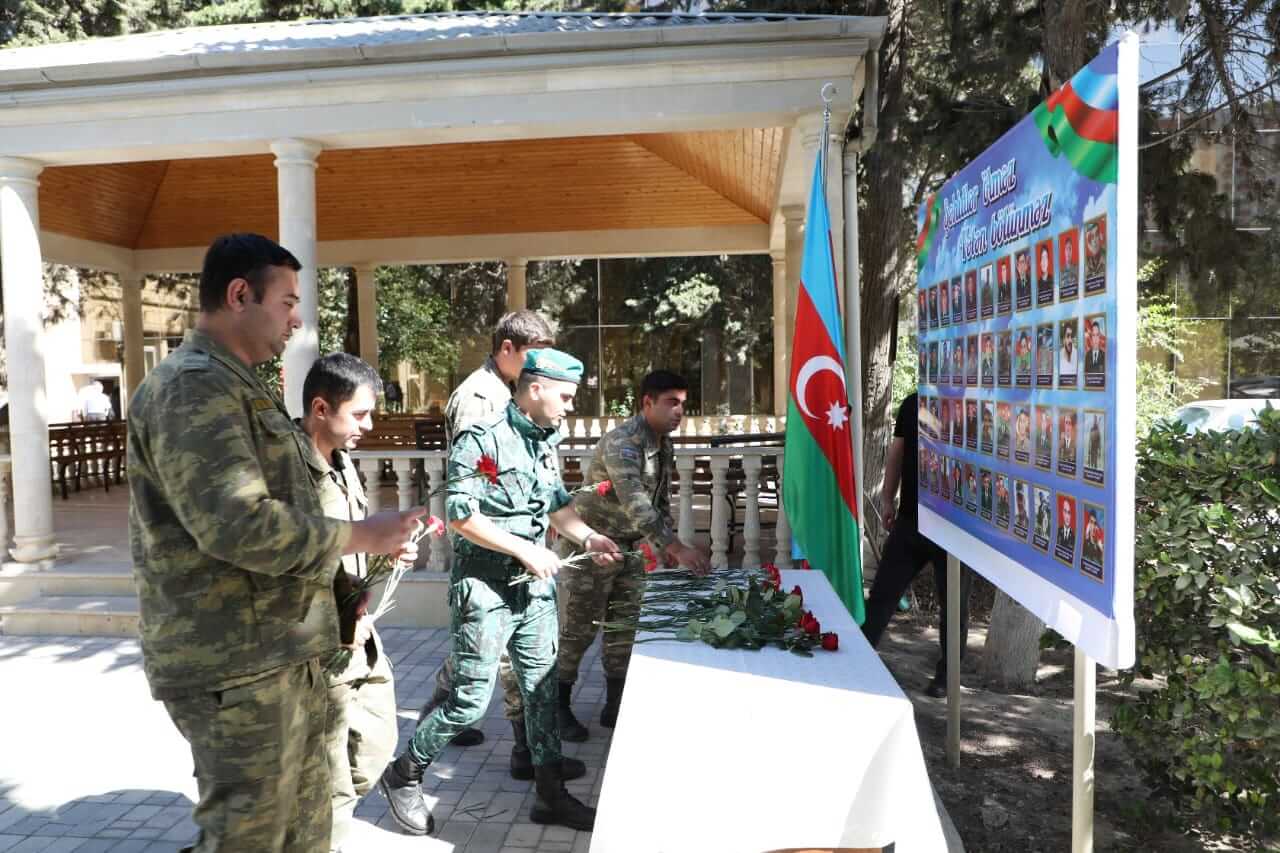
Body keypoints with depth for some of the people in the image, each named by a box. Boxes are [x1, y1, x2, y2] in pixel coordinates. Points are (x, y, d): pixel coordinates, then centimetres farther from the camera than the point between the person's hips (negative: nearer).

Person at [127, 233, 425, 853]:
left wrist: (362, 550, 12)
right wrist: (363, 535, -17)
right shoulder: (191, 388, -17)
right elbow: (238, 526, -27)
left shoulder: (236, 387, 18)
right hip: (235, 666, -10)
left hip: (281, 654, 10)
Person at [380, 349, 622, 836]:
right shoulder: (481, 440, -16)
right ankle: (403, 774, 22)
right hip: (485, 588, -7)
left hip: (535, 587, 7)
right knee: (471, 699, -1)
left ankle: (551, 795, 25)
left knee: (542, 691, 12)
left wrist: (588, 538, 3)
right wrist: (526, 550, -20)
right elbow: (461, 516, -20)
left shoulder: (546, 441, 9)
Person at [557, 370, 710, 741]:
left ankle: (616, 705, 22)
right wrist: (678, 548, -44)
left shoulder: (664, 446, 3)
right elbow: (634, 503, -38)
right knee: (578, 629, 0)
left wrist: (663, 546, 0)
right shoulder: (622, 441, -25)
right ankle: (559, 707, 16)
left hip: (627, 547, 8)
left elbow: (660, 501, 14)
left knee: (626, 626, 10)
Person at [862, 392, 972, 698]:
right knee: (883, 592, 7)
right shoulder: (912, 404, 6)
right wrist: (888, 499, 10)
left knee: (953, 601, 9)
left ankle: (946, 674, 25)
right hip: (909, 519, 4)